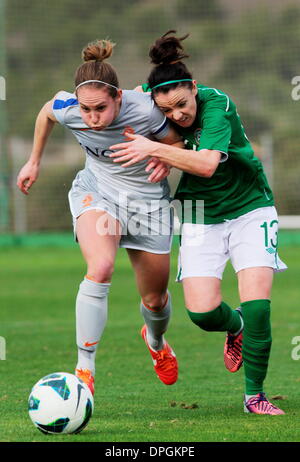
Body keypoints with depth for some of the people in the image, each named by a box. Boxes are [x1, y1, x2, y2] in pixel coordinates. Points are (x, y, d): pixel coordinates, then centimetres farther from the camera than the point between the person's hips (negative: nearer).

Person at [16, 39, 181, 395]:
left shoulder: (146, 111, -29)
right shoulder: (67, 109, -22)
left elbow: (176, 144, -8)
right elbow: (46, 113, 4)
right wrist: (34, 161, 14)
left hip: (147, 198, 0)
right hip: (97, 189, 0)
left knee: (155, 299, 13)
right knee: (100, 268, -31)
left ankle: (156, 340, 51)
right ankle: (84, 369, -24)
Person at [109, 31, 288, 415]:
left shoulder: (216, 105, -24)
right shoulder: (151, 97, -10)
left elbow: (207, 164, -37)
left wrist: (156, 149, -37)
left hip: (249, 209, -4)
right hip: (201, 217, 4)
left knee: (256, 304, -16)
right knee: (201, 311, -12)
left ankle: (254, 394, 3)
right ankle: (235, 328, 25)